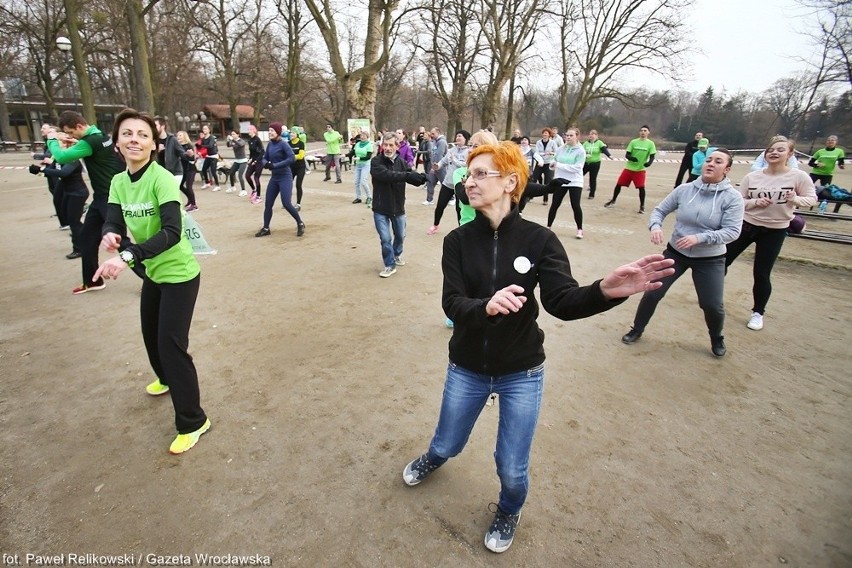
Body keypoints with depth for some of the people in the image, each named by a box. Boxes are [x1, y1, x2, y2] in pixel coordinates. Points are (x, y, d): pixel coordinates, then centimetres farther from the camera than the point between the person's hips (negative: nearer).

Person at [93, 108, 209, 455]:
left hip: (179, 273, -8)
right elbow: (114, 223, -5)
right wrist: (109, 235, -29)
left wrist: (127, 257, -44)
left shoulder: (162, 179, -22)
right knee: (151, 334, 23)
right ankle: (166, 378, 53)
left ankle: (192, 422, 5)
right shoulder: (118, 182, 1)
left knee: (171, 343, -8)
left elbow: (172, 232, -33)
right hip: (153, 272, 8)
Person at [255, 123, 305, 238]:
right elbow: (265, 158, 15)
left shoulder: (283, 144, -13)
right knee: (268, 204, 7)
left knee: (286, 204, -13)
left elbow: (292, 158, -25)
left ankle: (300, 224, 9)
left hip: (285, 177, -7)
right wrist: (266, 164, -9)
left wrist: (275, 165, -24)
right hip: (274, 177, 7)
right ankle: (266, 228, 17)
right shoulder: (270, 144, 7)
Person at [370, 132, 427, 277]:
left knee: (400, 236, 18)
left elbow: (415, 179, -13)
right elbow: (387, 175, -31)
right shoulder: (376, 162, -12)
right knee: (385, 238, -3)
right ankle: (390, 265, 15)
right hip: (380, 209, -4)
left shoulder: (401, 162, -1)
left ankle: (397, 254, 46)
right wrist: (407, 175, -40)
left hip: (398, 208, 4)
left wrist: (422, 177, -36)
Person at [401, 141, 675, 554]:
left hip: (521, 373, -1)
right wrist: (487, 306, -41)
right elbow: (452, 304, -20)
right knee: (447, 444, 23)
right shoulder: (458, 241, -10)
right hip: (466, 369, 2)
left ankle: (508, 510, 48)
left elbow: (563, 302, -22)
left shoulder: (539, 240, -14)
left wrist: (605, 291, -42)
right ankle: (434, 457, 63)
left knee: (512, 468, 11)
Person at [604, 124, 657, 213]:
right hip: (629, 168, 2)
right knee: (618, 184, 3)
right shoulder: (633, 142, 1)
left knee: (641, 187, -12)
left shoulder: (650, 143, -3)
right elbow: (627, 155, 0)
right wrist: (632, 158, -23)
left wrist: (649, 162, -29)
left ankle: (642, 206, 4)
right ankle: (613, 201, 22)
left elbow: (652, 156, -7)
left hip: (640, 170, -2)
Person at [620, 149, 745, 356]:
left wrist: (699, 238, -32)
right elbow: (659, 210, 1)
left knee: (713, 306, 0)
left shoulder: (732, 197, -12)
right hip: (675, 252, 2)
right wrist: (655, 226, -21)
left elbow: (732, 231, -18)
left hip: (710, 259, -1)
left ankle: (717, 339, 33)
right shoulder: (684, 189, -7)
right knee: (652, 292, 0)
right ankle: (637, 329, 23)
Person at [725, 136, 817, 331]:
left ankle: (758, 313, 19)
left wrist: (795, 199, -20)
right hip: (746, 225, 2)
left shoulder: (798, 176, -9)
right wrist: (755, 202, -19)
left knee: (761, 274, -1)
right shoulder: (752, 176, -5)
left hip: (774, 231, -2)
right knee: (723, 260, 8)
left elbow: (812, 199, 0)